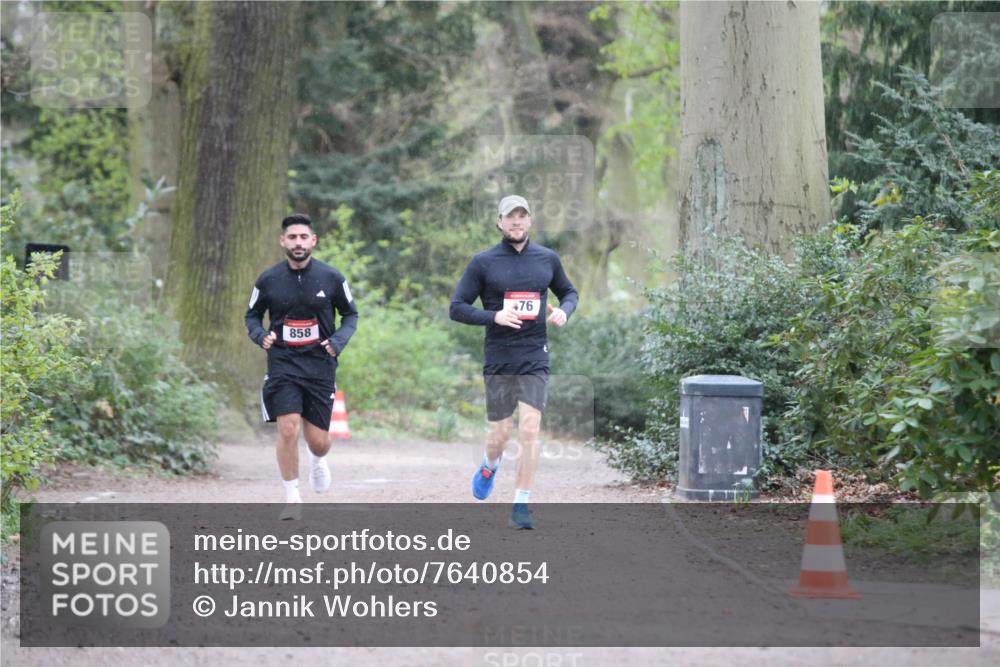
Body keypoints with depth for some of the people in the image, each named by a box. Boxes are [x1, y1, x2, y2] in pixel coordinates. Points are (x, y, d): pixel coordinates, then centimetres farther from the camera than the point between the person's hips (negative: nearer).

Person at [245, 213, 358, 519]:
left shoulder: (331, 278, -2)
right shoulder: (268, 280, -2)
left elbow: (351, 314, 10)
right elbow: (252, 316, 12)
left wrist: (339, 340, -8)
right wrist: (261, 335, -9)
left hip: (320, 365, 1)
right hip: (282, 364, 0)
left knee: (318, 441, 3)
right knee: (288, 429, -16)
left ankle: (318, 461, 42)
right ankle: (292, 498, -2)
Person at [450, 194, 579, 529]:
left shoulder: (547, 259, 8)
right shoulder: (483, 262, 0)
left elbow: (569, 292, 24)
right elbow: (457, 308, -1)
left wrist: (564, 311, 1)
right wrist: (494, 316, -17)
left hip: (534, 358, 1)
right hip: (498, 360, -1)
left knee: (530, 429, -11)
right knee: (500, 432, 4)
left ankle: (521, 506, -4)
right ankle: (490, 466, 40)